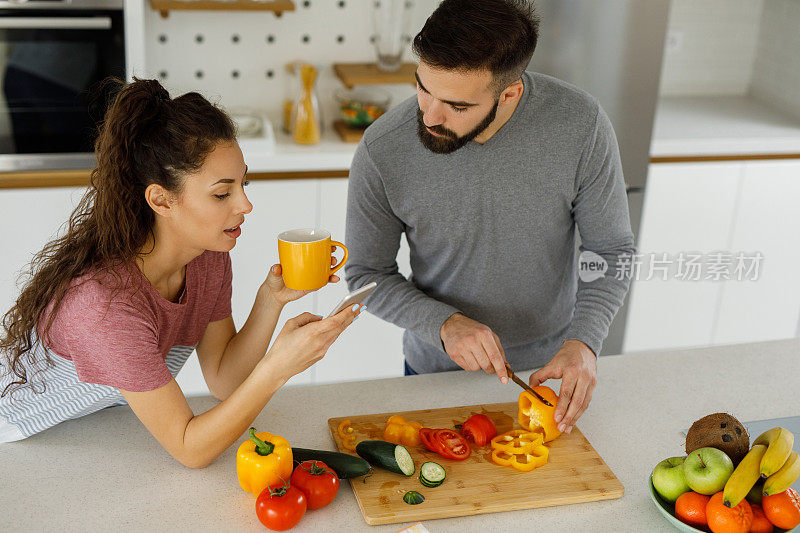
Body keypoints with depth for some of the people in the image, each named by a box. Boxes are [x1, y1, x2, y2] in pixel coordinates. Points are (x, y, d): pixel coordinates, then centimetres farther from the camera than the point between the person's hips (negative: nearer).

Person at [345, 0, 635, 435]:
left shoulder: (580, 125, -23)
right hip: (436, 367, 0)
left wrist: (583, 341, -26)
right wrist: (444, 323, -26)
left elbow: (611, 252, -12)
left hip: (549, 367, 1)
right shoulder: (382, 150, -24)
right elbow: (366, 273, -11)